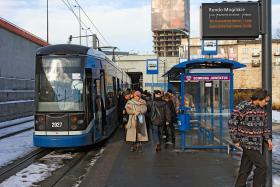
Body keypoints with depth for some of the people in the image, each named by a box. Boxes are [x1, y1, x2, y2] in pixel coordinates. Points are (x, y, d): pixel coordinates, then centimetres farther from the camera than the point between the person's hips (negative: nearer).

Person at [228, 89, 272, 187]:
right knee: (262, 166, -7)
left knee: (246, 168, 13)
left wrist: (268, 138, 6)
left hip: (256, 144, 7)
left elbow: (264, 126, 19)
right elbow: (232, 123, -13)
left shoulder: (262, 110, 9)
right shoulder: (242, 107, -16)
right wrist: (236, 140, -11)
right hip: (247, 143, -7)